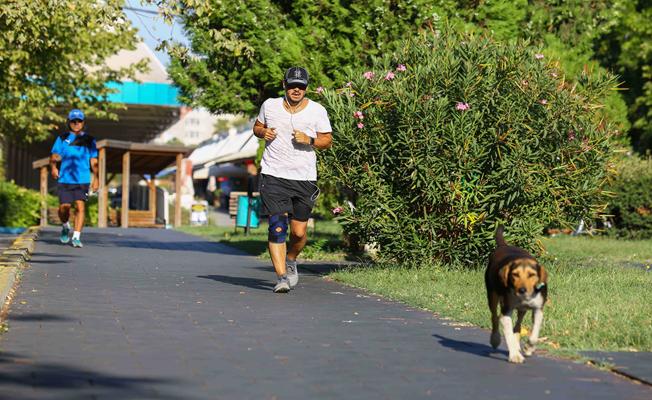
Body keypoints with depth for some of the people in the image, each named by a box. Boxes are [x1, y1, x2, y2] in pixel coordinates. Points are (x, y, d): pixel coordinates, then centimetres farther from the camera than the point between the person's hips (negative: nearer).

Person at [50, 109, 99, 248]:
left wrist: (96, 178, 3)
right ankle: (65, 227, 27)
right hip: (65, 179, 0)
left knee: (80, 206, -12)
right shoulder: (62, 138, 10)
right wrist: (53, 167, -17)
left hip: (82, 180, 0)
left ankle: (76, 237, -9)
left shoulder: (89, 140, 12)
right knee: (64, 207, -4)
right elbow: (54, 156, 3)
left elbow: (94, 161, 11)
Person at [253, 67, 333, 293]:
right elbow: (257, 126, 19)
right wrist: (263, 132, -4)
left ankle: (290, 260, 34)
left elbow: (327, 140, 6)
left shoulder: (317, 111, 1)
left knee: (299, 231, 3)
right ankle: (281, 277, -12)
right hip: (274, 175, 0)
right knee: (277, 226, -14)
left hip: (304, 177, 1)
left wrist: (309, 140, -14)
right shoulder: (270, 105, 4)